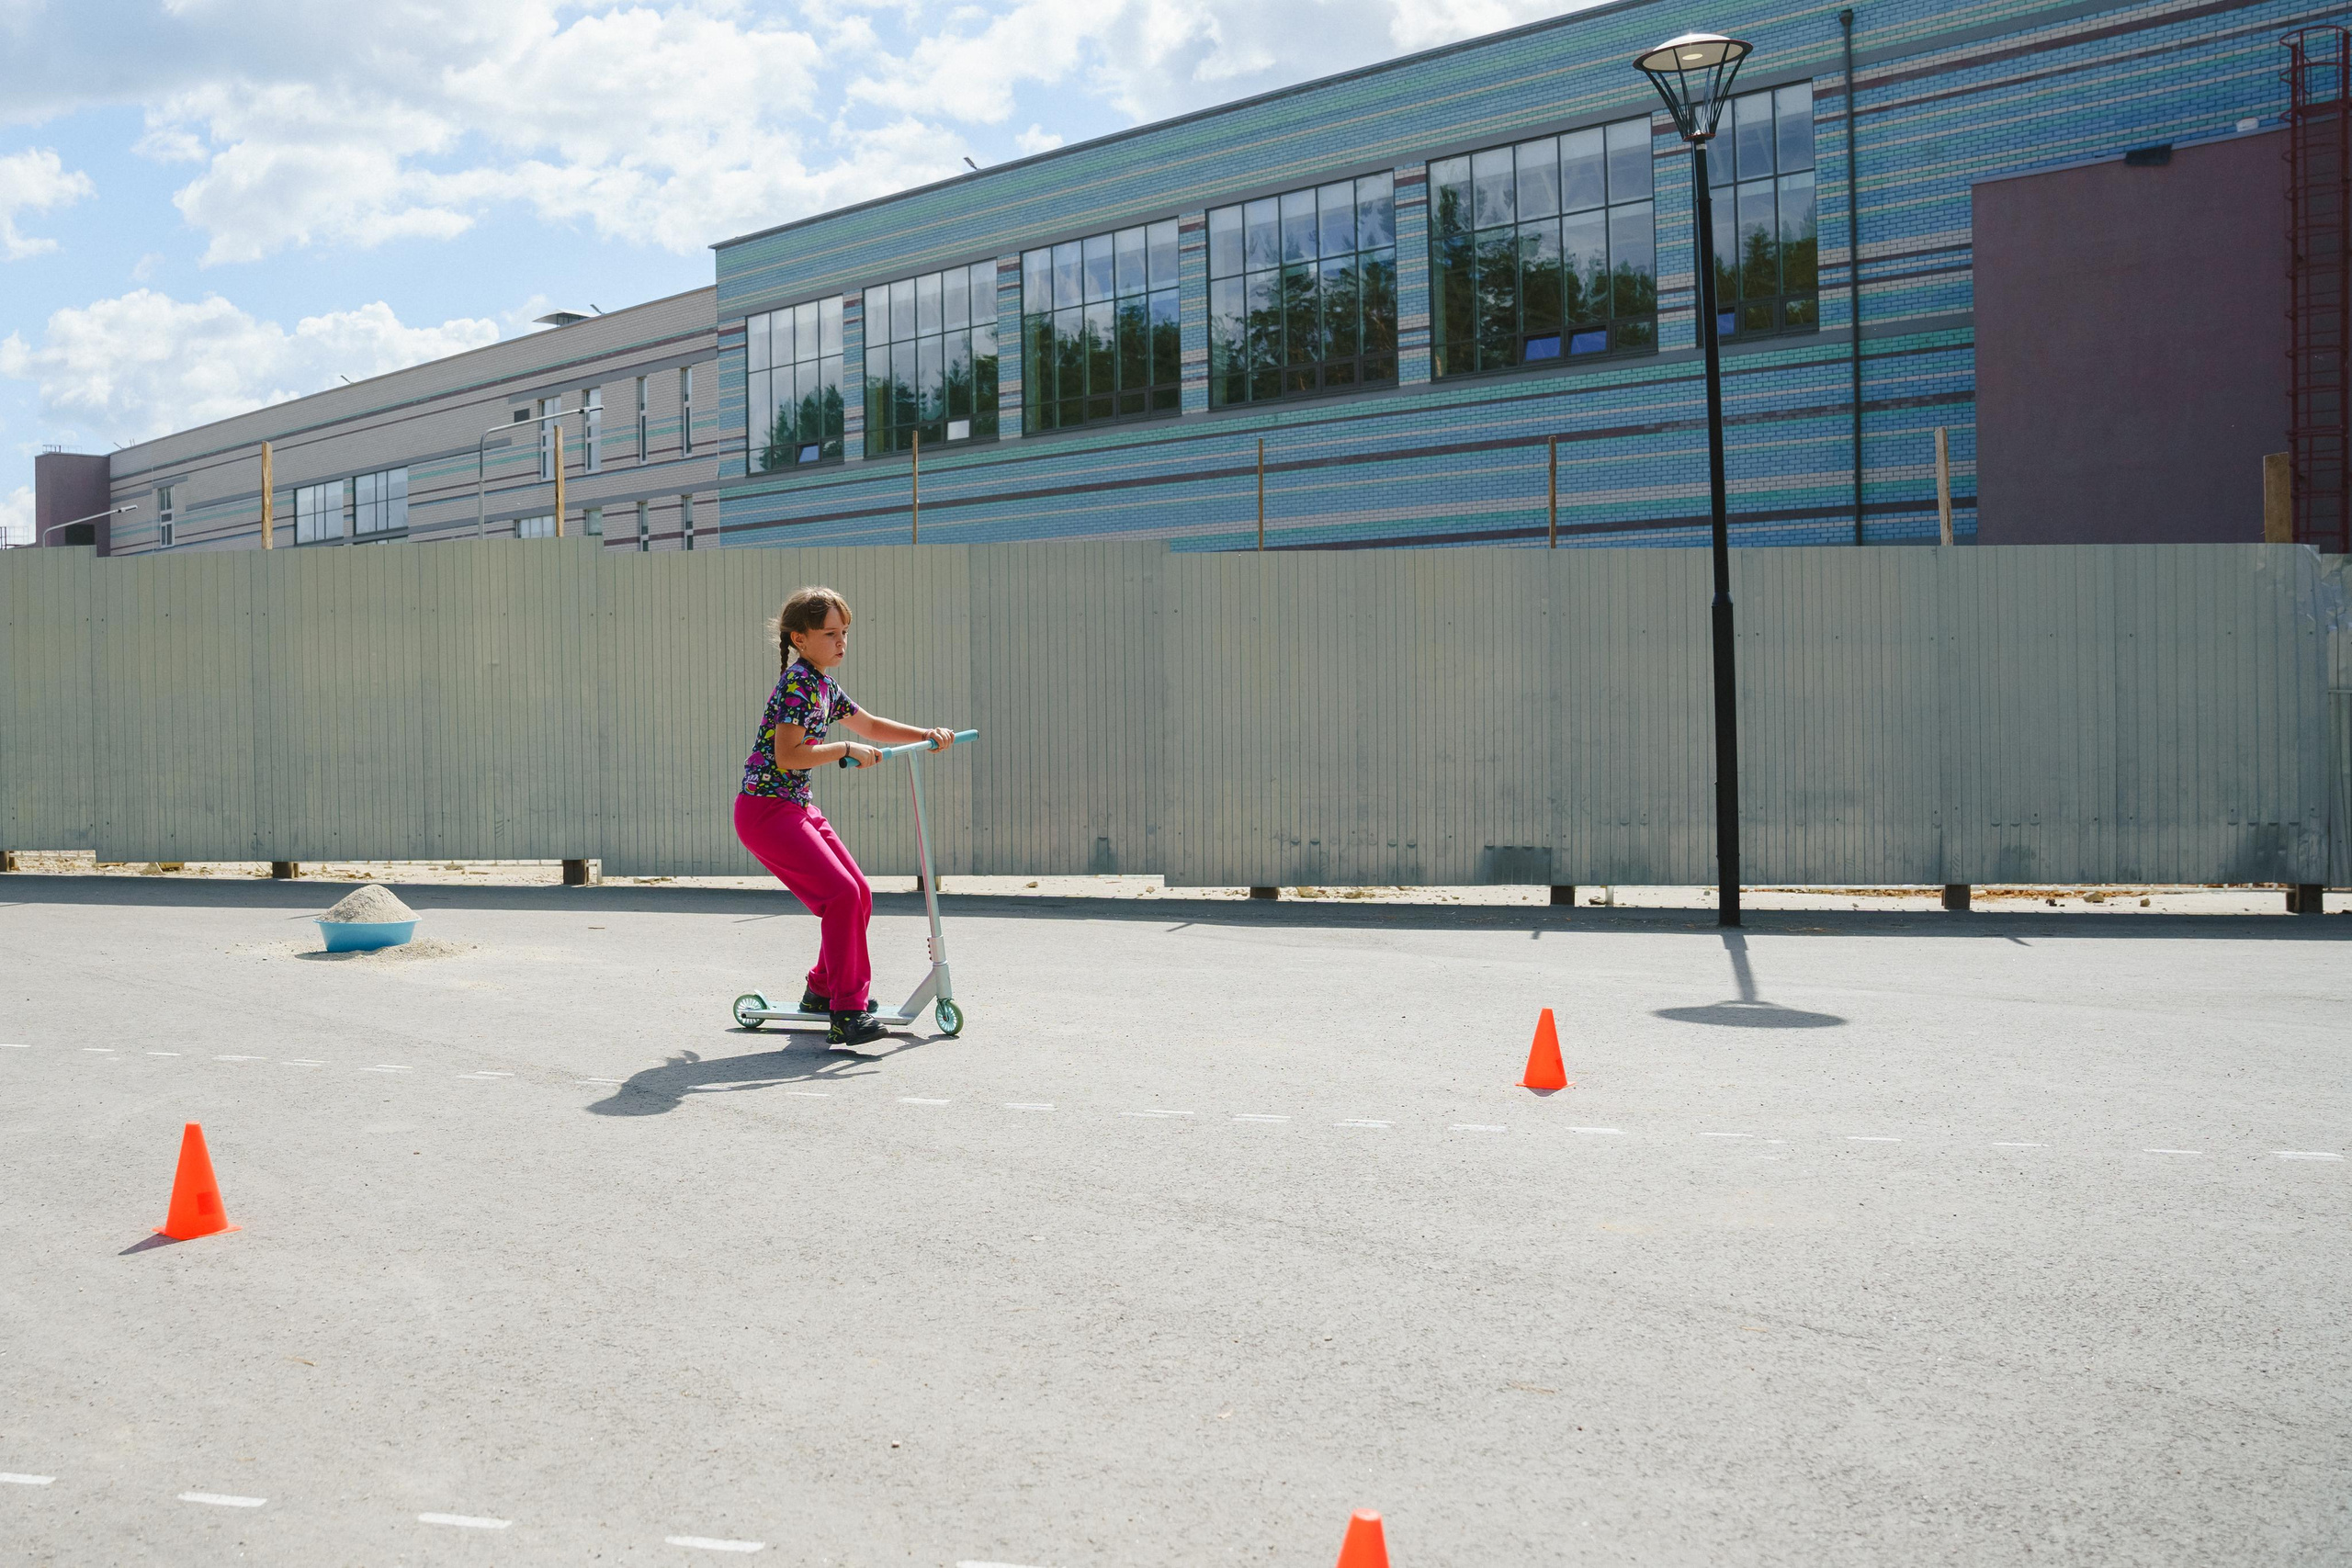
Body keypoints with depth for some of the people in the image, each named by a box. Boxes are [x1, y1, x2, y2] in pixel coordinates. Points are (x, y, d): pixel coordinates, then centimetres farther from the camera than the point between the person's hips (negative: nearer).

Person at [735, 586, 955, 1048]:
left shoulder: (825, 687, 13)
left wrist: (926, 735, 15)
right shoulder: (798, 684, -17)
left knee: (859, 894, 11)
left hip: (798, 808, 10)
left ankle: (824, 990, 29)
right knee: (841, 894, -19)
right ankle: (847, 1013, -15)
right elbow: (787, 756, -25)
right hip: (765, 810, -10)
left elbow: (872, 726, 26)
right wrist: (846, 750, -22)